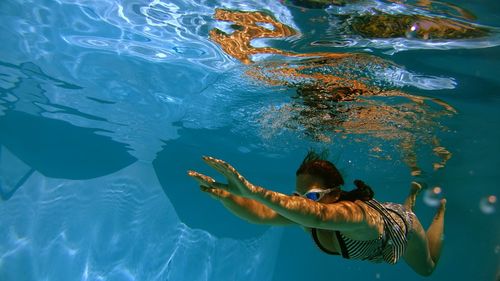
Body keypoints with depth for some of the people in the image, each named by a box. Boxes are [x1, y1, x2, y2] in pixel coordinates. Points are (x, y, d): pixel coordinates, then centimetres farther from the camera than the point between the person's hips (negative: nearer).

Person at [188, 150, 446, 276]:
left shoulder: (354, 212, -53)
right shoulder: (303, 209, -35)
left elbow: (319, 215, -76)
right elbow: (260, 213, -51)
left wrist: (253, 191, -87)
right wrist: (224, 195, -69)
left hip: (401, 226, -4)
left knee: (427, 269, 31)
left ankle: (441, 208, 48)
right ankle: (413, 194, 58)